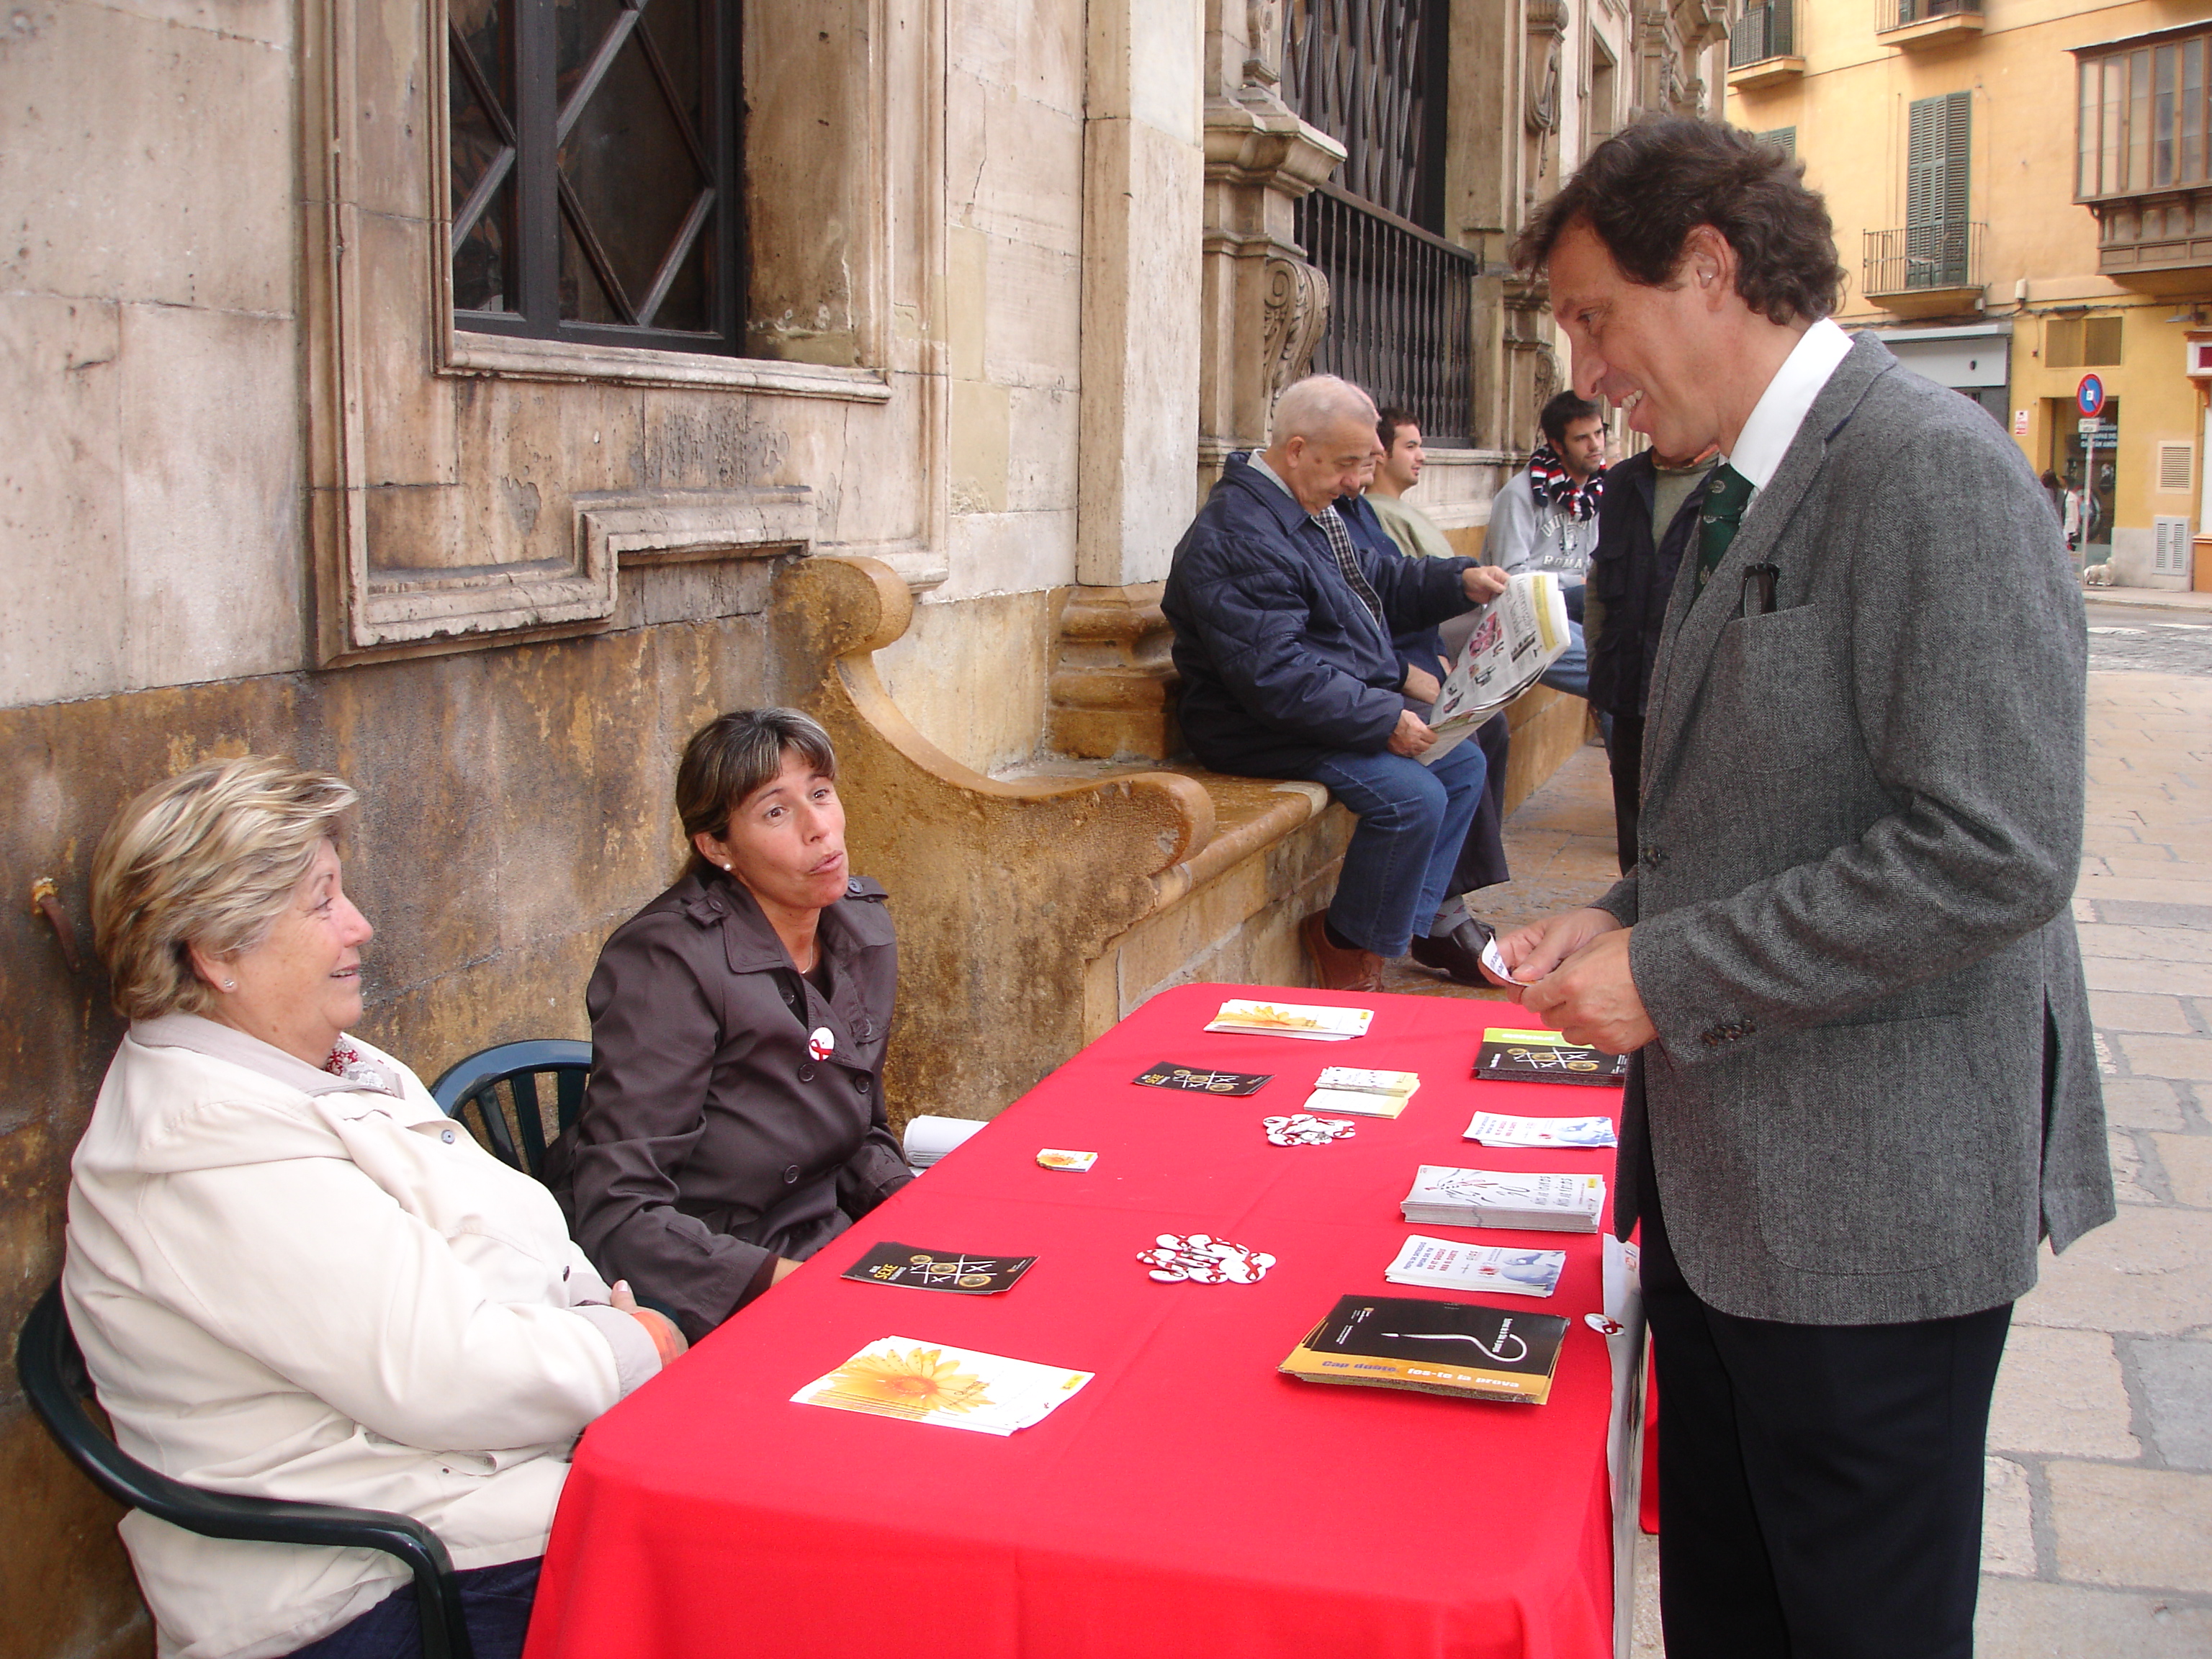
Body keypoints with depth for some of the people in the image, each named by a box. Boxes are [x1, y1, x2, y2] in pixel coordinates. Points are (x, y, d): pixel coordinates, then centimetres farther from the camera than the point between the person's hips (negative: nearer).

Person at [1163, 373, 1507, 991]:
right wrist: (1383, 719, -28)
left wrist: (1461, 581, 7)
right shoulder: (1238, 538, -24)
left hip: (1350, 707, 11)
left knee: (1463, 763, 11)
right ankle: (1353, 955, -6)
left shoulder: (1312, 510, 12)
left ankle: (1426, 919, 13)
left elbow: (1378, 581, 25)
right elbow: (1274, 675, -30)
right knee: (1412, 794, -24)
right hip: (1264, 731, -11)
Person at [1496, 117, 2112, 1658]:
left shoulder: (1932, 467, -18)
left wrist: (1673, 973, -20)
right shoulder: (1740, 496, 13)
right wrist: (1630, 920, 5)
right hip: (1725, 1182, 9)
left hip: (1874, 1200, -9)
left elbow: (1996, 855, -25)